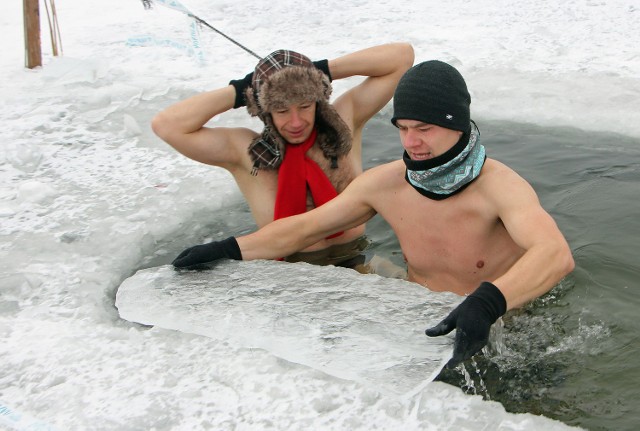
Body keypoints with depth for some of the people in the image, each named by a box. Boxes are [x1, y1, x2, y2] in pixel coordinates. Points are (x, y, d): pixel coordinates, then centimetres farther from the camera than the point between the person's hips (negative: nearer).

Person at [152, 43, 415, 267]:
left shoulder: (346, 121, -2)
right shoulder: (245, 152, -7)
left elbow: (402, 56, -1)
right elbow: (166, 126, -16)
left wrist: (323, 70, -6)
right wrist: (240, 91, -9)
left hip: (354, 262, 2)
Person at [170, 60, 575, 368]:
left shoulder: (499, 185, -26)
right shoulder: (385, 183, -11)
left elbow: (556, 254, -44)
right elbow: (304, 227, -2)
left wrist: (488, 303, -63)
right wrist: (228, 249, -12)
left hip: (502, 332, -3)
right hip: (422, 323, 3)